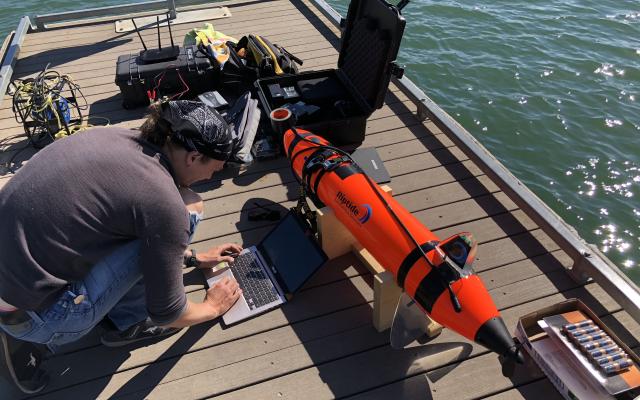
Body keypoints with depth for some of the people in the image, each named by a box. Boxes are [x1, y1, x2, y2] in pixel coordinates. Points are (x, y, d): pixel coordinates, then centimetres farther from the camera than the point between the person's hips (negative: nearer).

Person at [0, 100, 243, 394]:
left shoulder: (117, 137, 3)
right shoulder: (165, 201, -20)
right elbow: (166, 314, -8)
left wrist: (192, 257, 31)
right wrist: (212, 307, 12)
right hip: (30, 312, -8)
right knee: (187, 210, -12)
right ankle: (128, 320, 10)